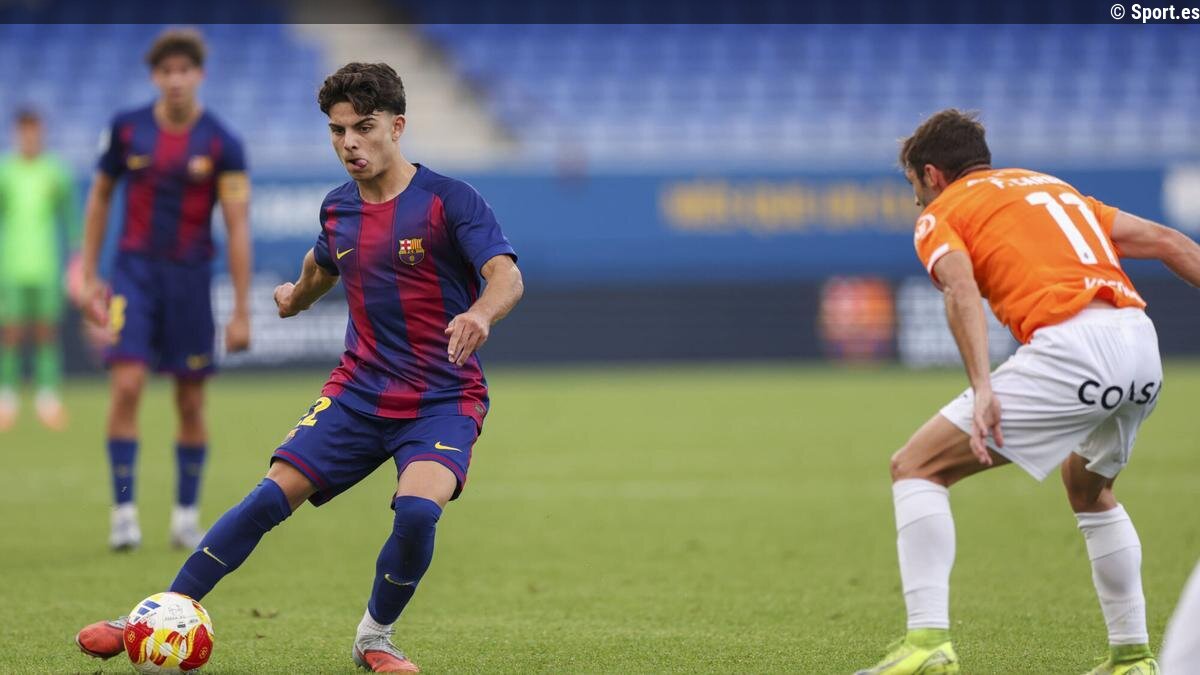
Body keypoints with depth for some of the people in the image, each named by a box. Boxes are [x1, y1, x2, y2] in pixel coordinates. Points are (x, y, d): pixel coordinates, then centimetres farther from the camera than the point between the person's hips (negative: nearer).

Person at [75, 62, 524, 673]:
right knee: (273, 495, -9)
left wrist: (479, 313, -48)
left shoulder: (450, 201, -13)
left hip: (442, 401, -4)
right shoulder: (338, 209, 5)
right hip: (358, 391, 4)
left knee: (417, 508, -29)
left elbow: (507, 276, -28)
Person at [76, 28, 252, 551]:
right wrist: (89, 276, 8)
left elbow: (238, 228, -7)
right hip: (134, 270, 0)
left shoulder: (221, 145, -7)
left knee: (191, 402, 4)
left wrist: (241, 311, -10)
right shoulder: (127, 128, -1)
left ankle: (187, 514, 18)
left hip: (190, 274, 0)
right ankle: (123, 512, -9)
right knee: (126, 385, -14)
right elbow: (100, 196, 11)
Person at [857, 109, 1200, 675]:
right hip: (1143, 344, 7)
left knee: (916, 467, 1)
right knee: (1088, 488, 33)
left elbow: (961, 289, -10)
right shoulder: (1051, 187, 31)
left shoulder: (940, 214, 12)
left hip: (1072, 347, -7)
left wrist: (982, 387, -22)